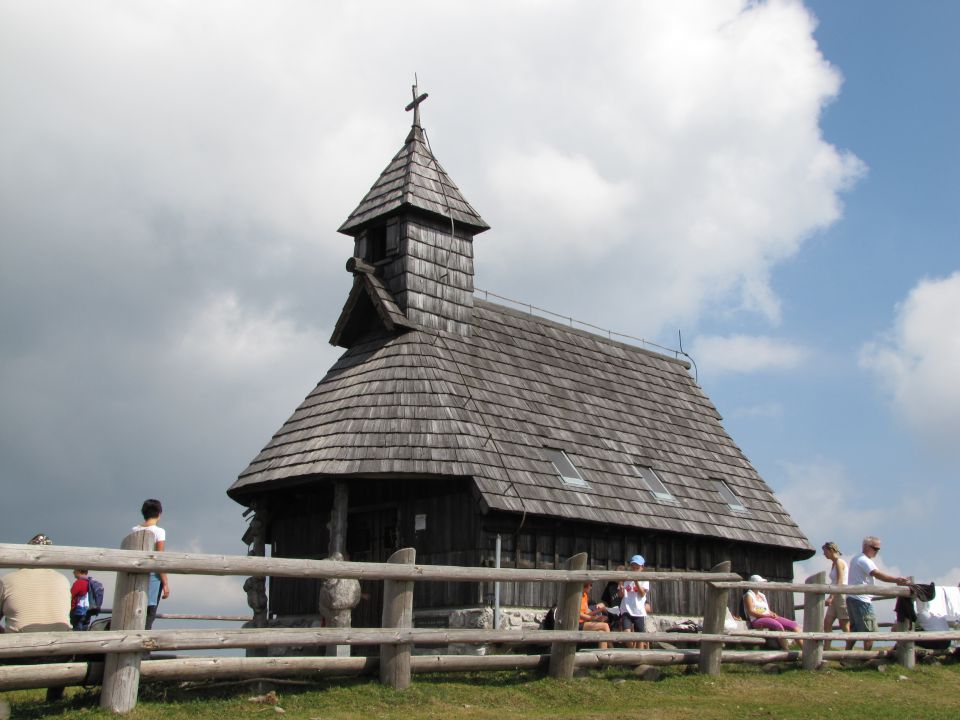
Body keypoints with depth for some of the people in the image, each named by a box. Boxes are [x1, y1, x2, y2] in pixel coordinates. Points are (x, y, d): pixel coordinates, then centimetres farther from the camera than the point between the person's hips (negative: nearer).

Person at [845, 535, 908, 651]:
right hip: (861, 600, -10)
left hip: (852, 598, 10)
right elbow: (878, 575, -27)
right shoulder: (865, 561, -12)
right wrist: (897, 580, -34)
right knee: (870, 631, -6)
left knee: (854, 630, 13)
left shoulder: (856, 559, 20)